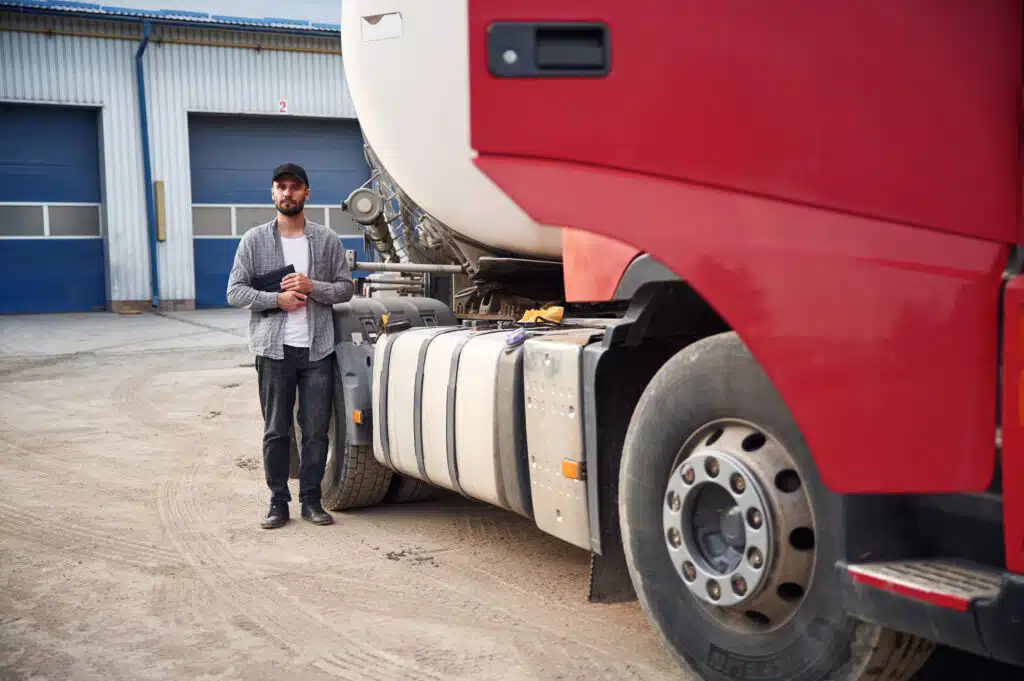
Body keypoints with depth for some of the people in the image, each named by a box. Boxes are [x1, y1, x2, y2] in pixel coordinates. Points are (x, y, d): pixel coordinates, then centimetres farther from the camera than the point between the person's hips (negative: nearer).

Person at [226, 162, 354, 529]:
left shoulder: (327, 239, 8)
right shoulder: (254, 240, 5)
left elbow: (345, 287, 8)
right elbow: (235, 292, 2)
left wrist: (312, 287, -10)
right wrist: (276, 298, -12)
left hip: (318, 348, 1)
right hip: (274, 349, -1)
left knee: (316, 430, 4)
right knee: (276, 431, 5)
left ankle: (311, 500, 16)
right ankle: (278, 502, 15)